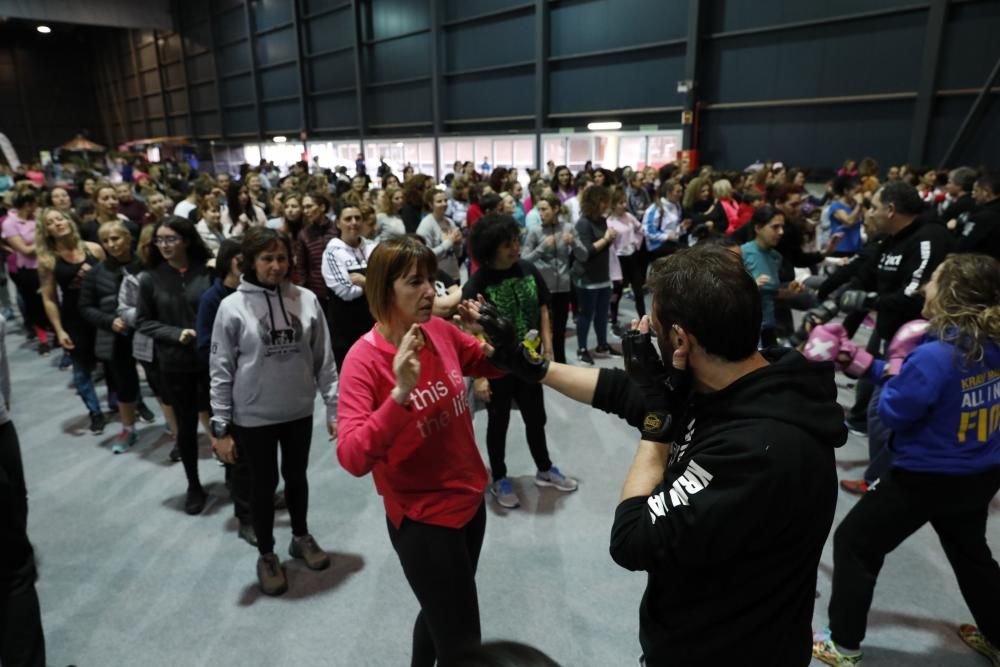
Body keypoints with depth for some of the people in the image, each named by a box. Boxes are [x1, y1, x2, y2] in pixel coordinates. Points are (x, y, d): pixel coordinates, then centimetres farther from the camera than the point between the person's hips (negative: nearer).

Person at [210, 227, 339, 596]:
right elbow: (221, 371, -7)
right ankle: (266, 555, 35)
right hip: (253, 416, -2)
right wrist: (220, 428, -7)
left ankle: (301, 537, 43)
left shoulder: (306, 300, -6)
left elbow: (324, 360, -1)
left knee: (297, 477, 20)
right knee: (264, 485, 14)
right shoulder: (233, 307, -11)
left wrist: (335, 408, 0)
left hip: (299, 411, 2)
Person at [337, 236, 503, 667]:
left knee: (442, 614, 31)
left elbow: (494, 366, 9)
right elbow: (353, 458, -30)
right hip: (422, 517, -7)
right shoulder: (365, 359, -22)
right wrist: (400, 393, -41)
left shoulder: (440, 331, -6)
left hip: (469, 499, 7)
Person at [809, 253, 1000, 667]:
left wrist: (896, 360, -7)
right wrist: (864, 363, 5)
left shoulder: (935, 355, -29)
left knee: (853, 543, 7)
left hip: (926, 478, -8)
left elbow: (893, 412, -18)